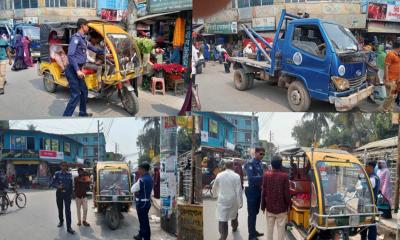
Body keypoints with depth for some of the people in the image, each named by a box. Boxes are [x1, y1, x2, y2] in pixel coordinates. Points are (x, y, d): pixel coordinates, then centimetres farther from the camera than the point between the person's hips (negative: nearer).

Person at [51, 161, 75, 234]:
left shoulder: (69, 174, 4)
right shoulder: (57, 174, 0)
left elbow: (71, 184, 8)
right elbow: (53, 183, 0)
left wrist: (71, 193, 5)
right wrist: (58, 186, -19)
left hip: (67, 193, -1)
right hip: (59, 193, 1)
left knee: (68, 210, -9)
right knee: (60, 209, 13)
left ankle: (69, 227, -13)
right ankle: (61, 221, 38)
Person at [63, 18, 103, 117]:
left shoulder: (82, 39, 16)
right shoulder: (76, 37, -14)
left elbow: (92, 48, 34)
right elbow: (70, 55, -23)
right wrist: (77, 70, -28)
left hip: (77, 70, 10)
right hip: (73, 70, -10)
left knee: (84, 91, 19)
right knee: (76, 95, -11)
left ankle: (82, 113, 33)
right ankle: (66, 116, -7)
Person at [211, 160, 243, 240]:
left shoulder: (219, 175, -4)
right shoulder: (236, 176, -10)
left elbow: (214, 188, 10)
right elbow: (239, 191, -11)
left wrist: (215, 194, 31)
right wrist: (240, 203, -2)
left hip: (222, 200, -1)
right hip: (233, 200, 1)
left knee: (222, 218, -3)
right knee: (234, 214, 27)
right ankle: (234, 227, 51)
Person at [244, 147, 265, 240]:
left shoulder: (260, 163, 9)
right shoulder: (250, 163, -16)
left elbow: (260, 175, 13)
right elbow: (251, 178, -25)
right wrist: (263, 177, -30)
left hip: (259, 190, 8)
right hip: (252, 190, -8)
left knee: (255, 212, 19)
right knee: (251, 213, -1)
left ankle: (254, 231, 32)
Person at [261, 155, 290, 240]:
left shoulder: (266, 175, -7)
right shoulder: (284, 176, -13)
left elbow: (264, 192, -2)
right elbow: (286, 193, -9)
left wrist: (263, 206, 8)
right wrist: (287, 205, 6)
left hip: (269, 207, 2)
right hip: (281, 207, -2)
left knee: (269, 228, 12)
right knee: (281, 228, 5)